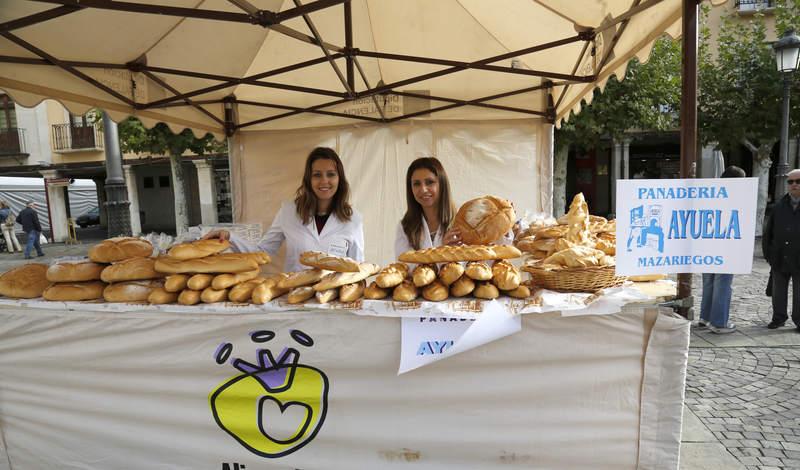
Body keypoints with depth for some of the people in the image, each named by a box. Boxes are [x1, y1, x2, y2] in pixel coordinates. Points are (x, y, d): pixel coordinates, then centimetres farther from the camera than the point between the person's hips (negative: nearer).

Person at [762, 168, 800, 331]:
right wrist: (768, 254, 4)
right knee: (778, 292, 12)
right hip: (779, 260, 3)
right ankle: (778, 318, 24)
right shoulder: (779, 206, 6)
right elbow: (768, 232, 9)